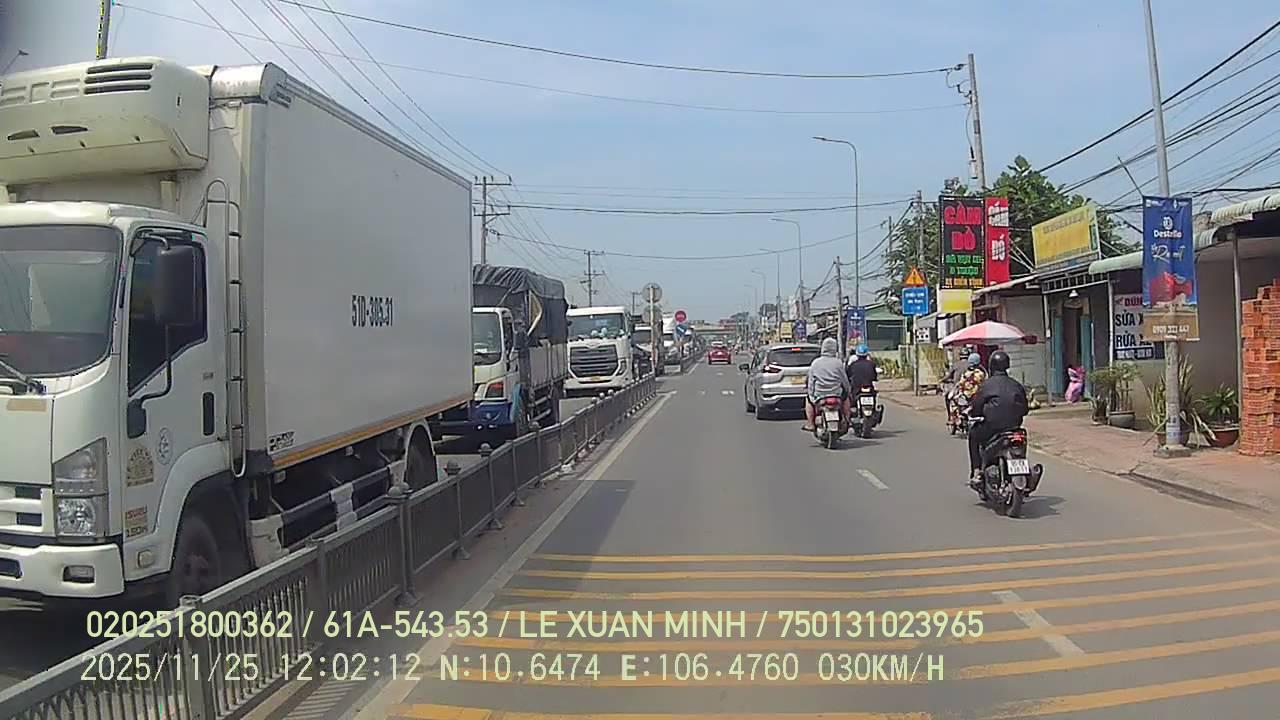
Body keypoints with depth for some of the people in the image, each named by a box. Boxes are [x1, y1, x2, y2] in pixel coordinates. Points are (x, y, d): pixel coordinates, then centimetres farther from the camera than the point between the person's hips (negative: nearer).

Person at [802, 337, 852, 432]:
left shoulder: (815, 363, -4)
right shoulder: (838, 363, -6)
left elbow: (811, 381, 0)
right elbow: (844, 380, 3)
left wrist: (810, 393, 14)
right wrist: (849, 391, 20)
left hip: (819, 395, 0)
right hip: (836, 394, 0)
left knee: (808, 399, 30)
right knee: (846, 396, 31)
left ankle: (810, 423, 22)